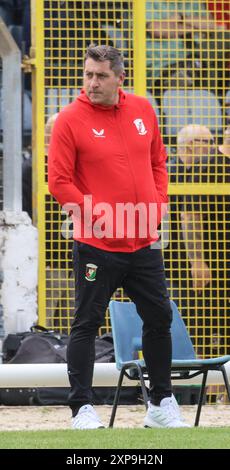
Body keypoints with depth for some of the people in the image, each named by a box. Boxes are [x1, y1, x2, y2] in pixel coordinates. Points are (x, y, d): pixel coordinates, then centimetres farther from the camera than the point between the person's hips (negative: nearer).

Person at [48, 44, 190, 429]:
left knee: (159, 318, 12)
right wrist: (97, 216, -16)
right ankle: (82, 408, 4)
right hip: (96, 246, -5)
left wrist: (157, 206, 4)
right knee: (87, 324, -2)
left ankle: (162, 405, 25)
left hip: (144, 243, 5)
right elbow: (59, 181, -10)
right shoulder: (70, 120, -8)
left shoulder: (142, 111, 7)